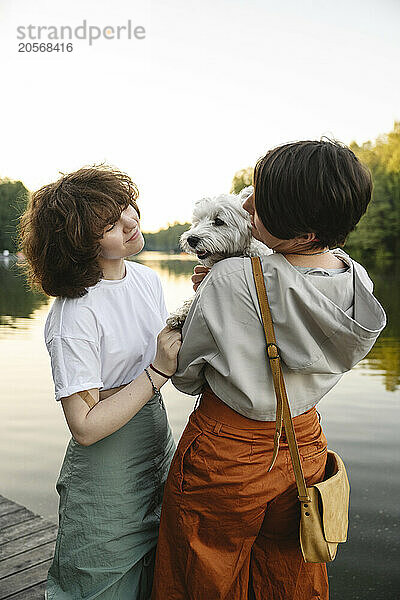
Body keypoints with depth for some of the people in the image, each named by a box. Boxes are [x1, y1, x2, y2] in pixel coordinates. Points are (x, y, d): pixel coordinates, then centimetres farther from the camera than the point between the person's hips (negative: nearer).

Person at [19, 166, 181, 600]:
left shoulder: (148, 279, -1)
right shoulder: (73, 316, -24)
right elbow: (86, 427, -24)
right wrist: (158, 370, -26)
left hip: (160, 454, 7)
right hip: (107, 478, -7)